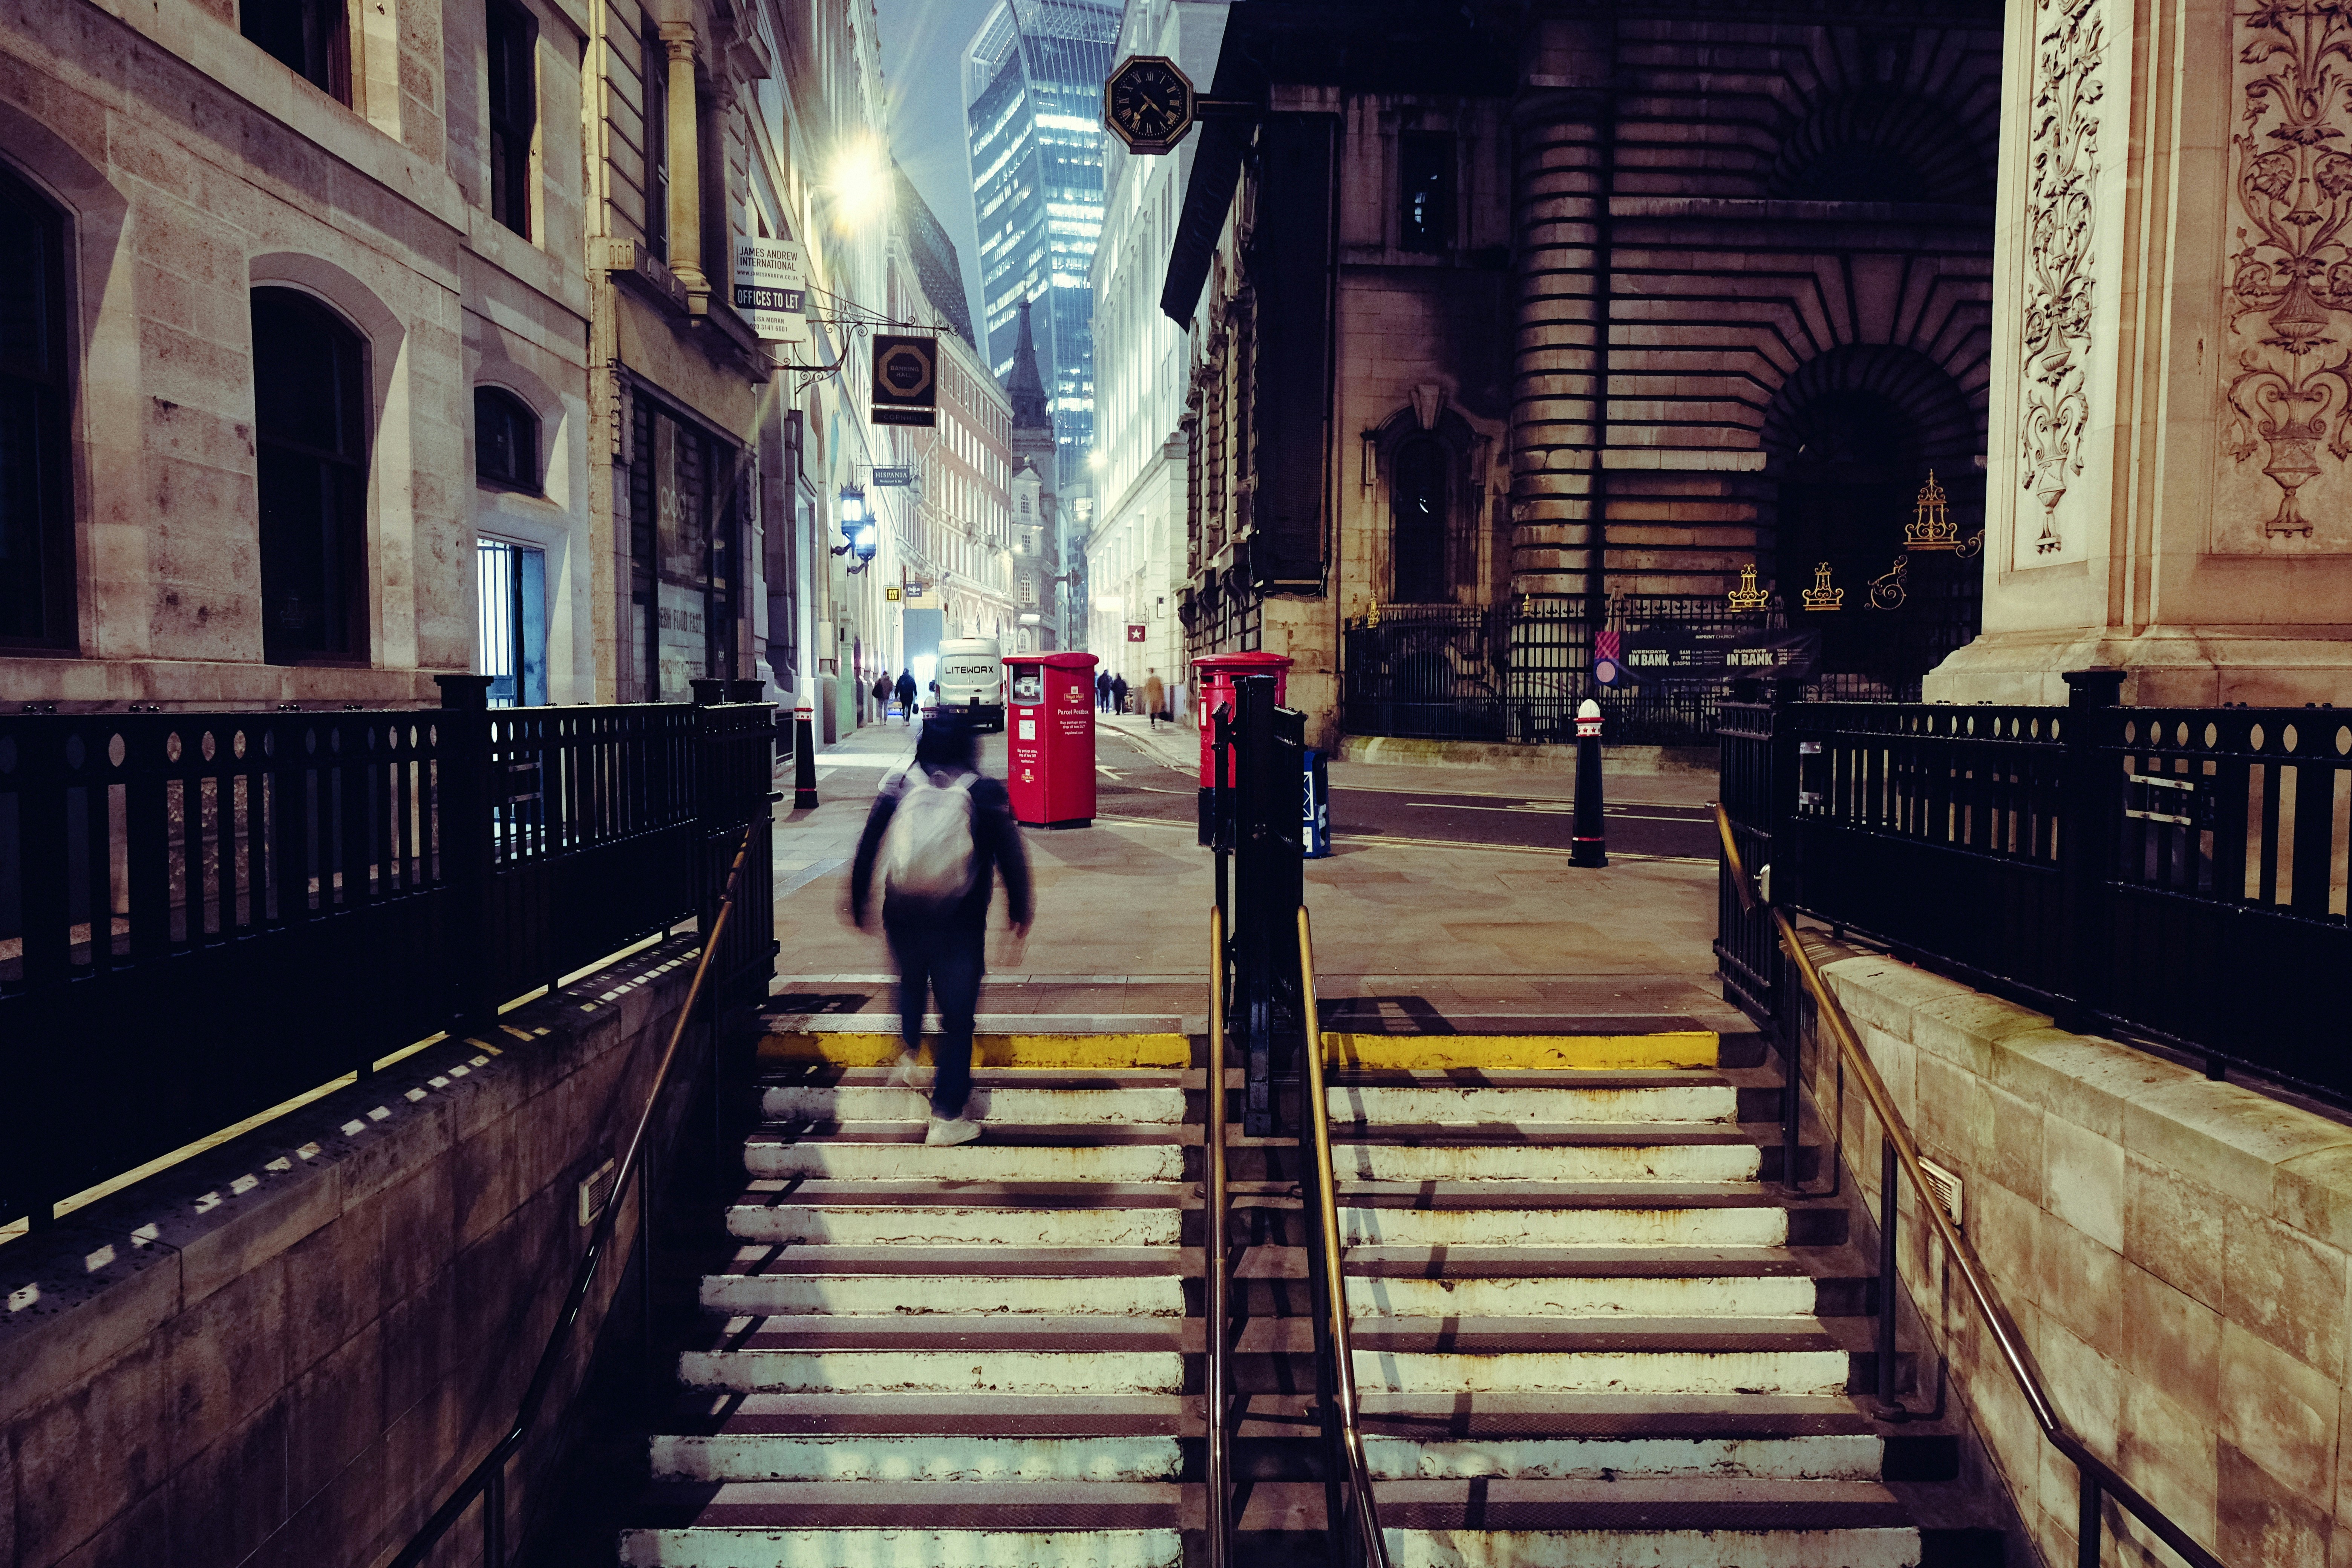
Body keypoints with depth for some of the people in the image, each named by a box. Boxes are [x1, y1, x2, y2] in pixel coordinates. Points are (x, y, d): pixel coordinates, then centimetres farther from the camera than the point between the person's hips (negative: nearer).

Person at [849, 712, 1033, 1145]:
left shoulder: (897, 785, -1)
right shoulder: (986, 793, -6)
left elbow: (867, 849, 3)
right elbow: (1012, 858, -3)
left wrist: (858, 903, 14)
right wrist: (1020, 913, 10)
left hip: (901, 913, 2)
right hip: (960, 923, -2)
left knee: (911, 985, 34)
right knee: (957, 1015, 6)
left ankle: (908, 1053, 22)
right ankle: (947, 1117, 6)